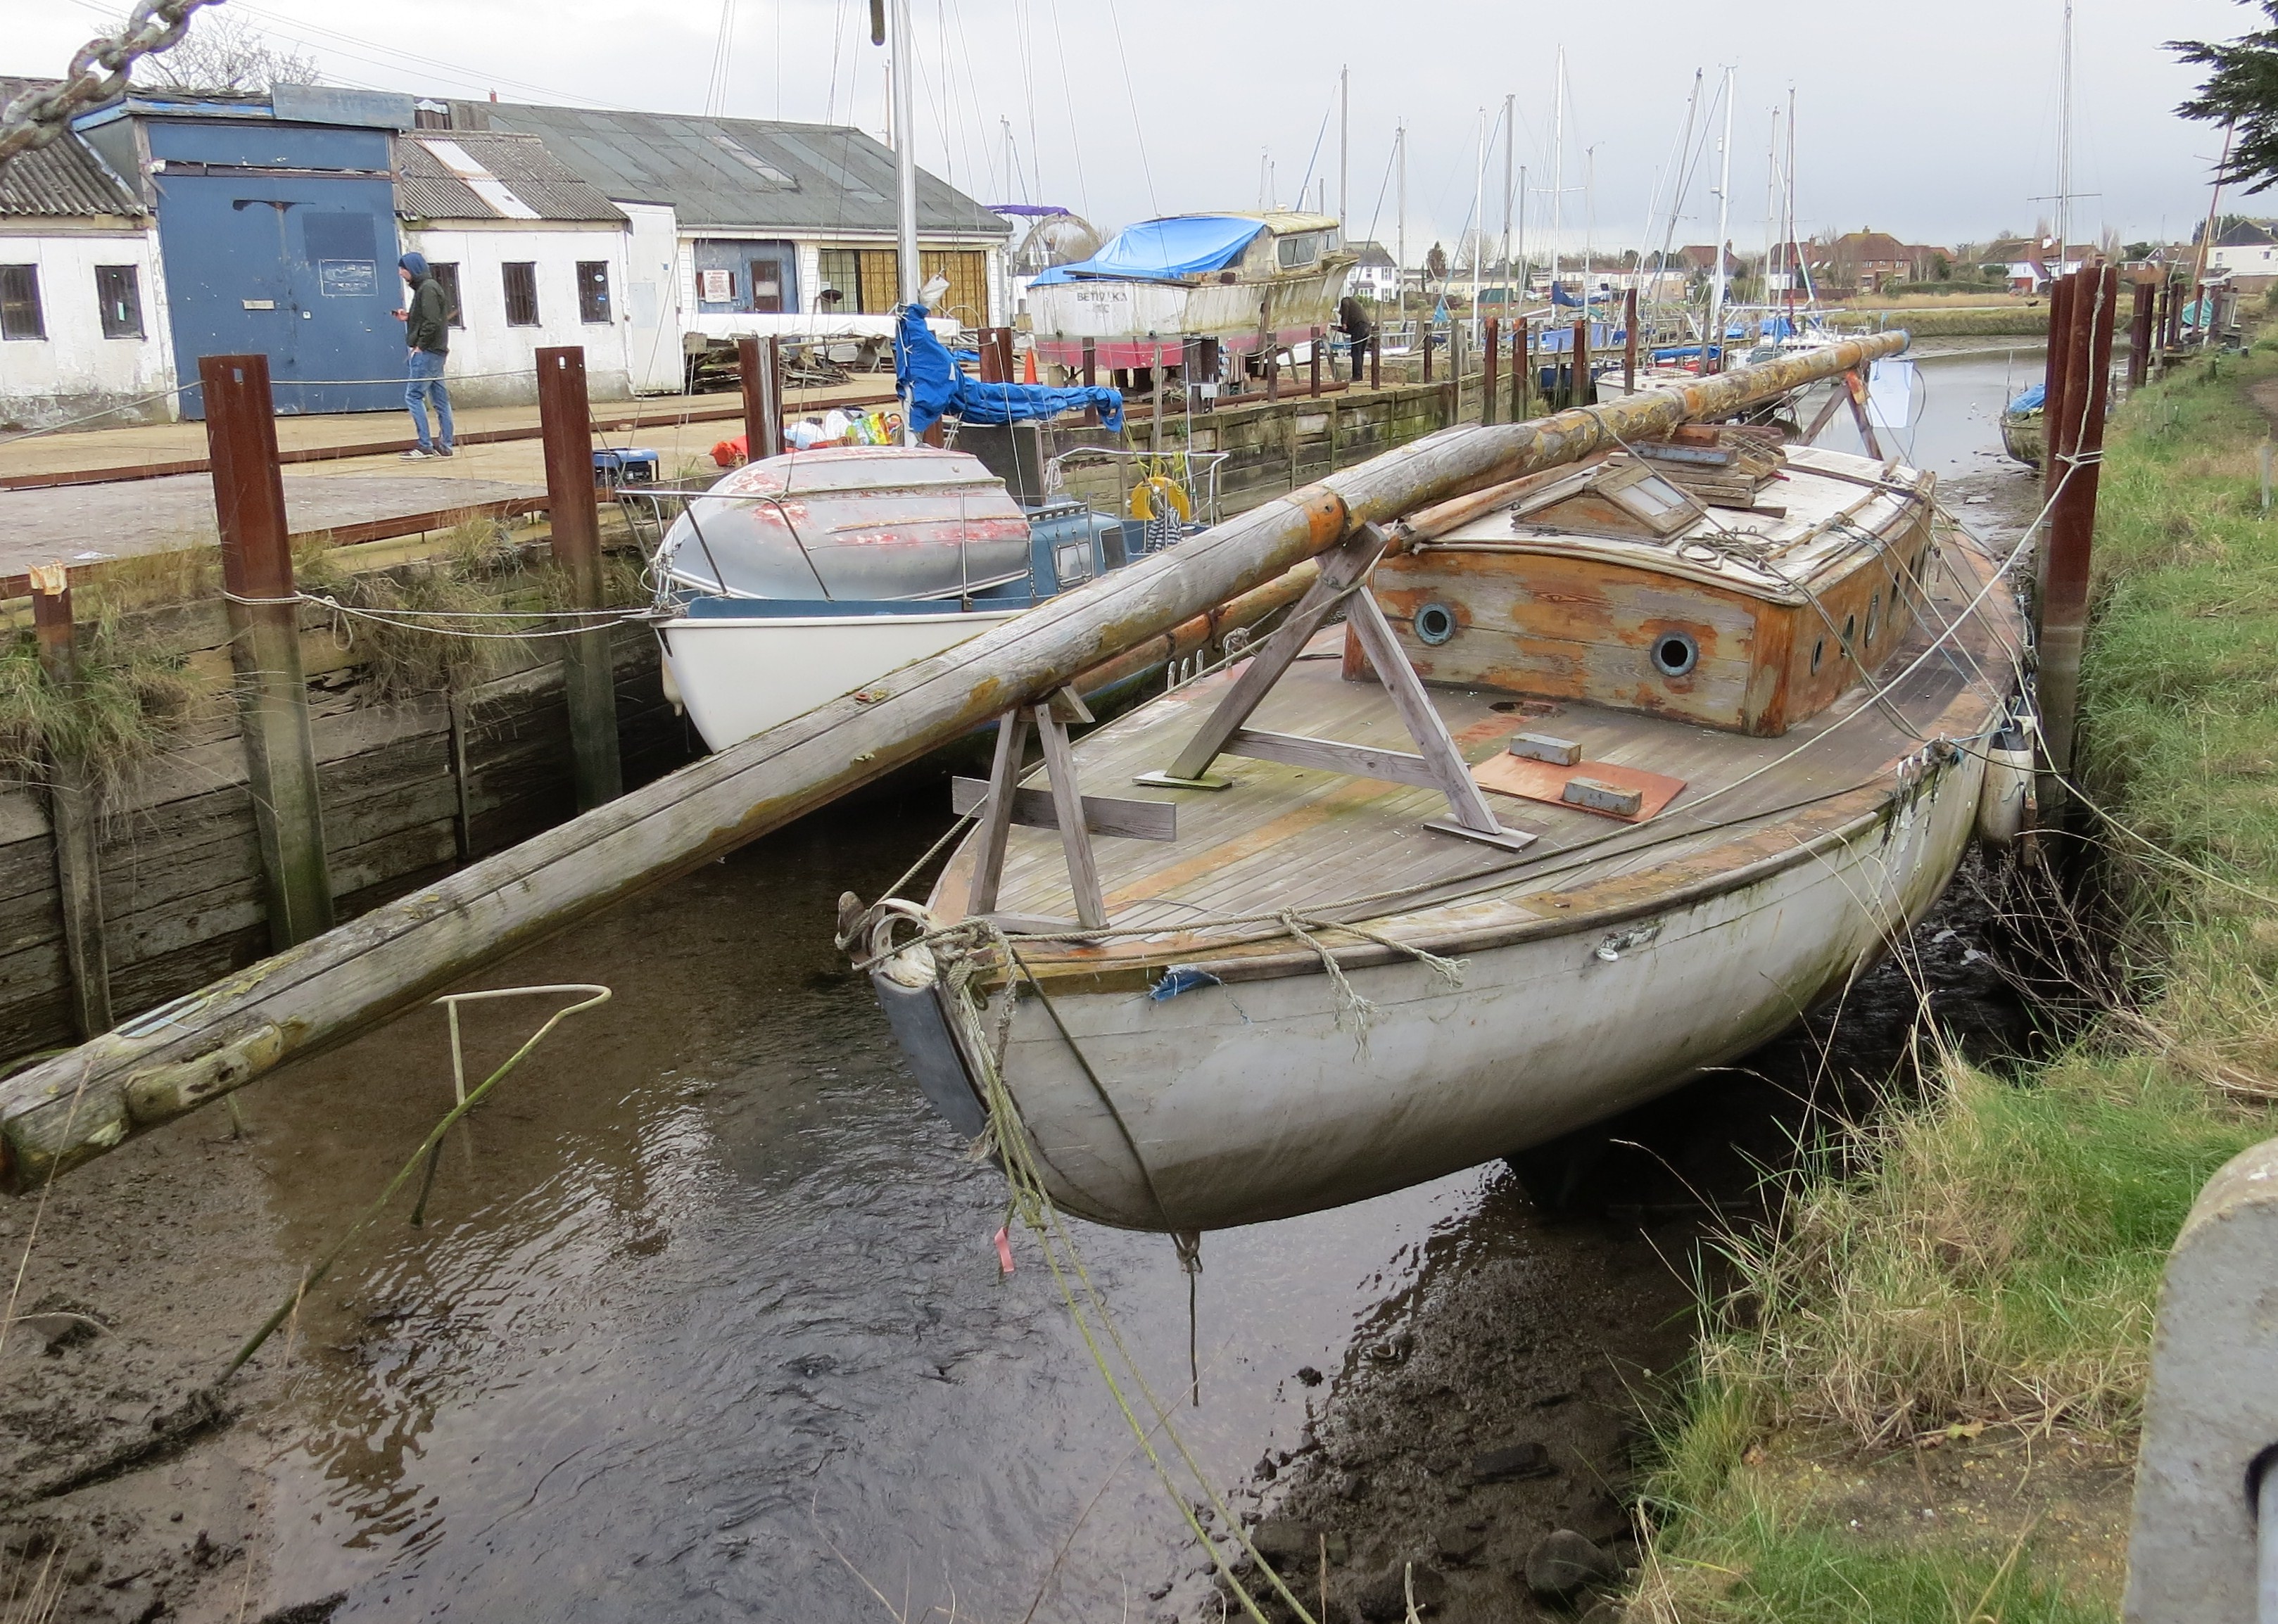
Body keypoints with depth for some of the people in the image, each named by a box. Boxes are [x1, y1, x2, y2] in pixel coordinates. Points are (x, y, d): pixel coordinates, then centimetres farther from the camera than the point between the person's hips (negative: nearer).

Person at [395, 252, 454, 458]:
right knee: (440, 398, 8)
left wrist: (421, 345, -16)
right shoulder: (424, 287, 18)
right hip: (436, 352, 10)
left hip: (427, 352, -10)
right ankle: (444, 445, 10)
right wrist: (408, 318, 8)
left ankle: (425, 445, -12)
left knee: (413, 395, -10)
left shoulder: (427, 288, -11)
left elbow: (433, 321, -20)